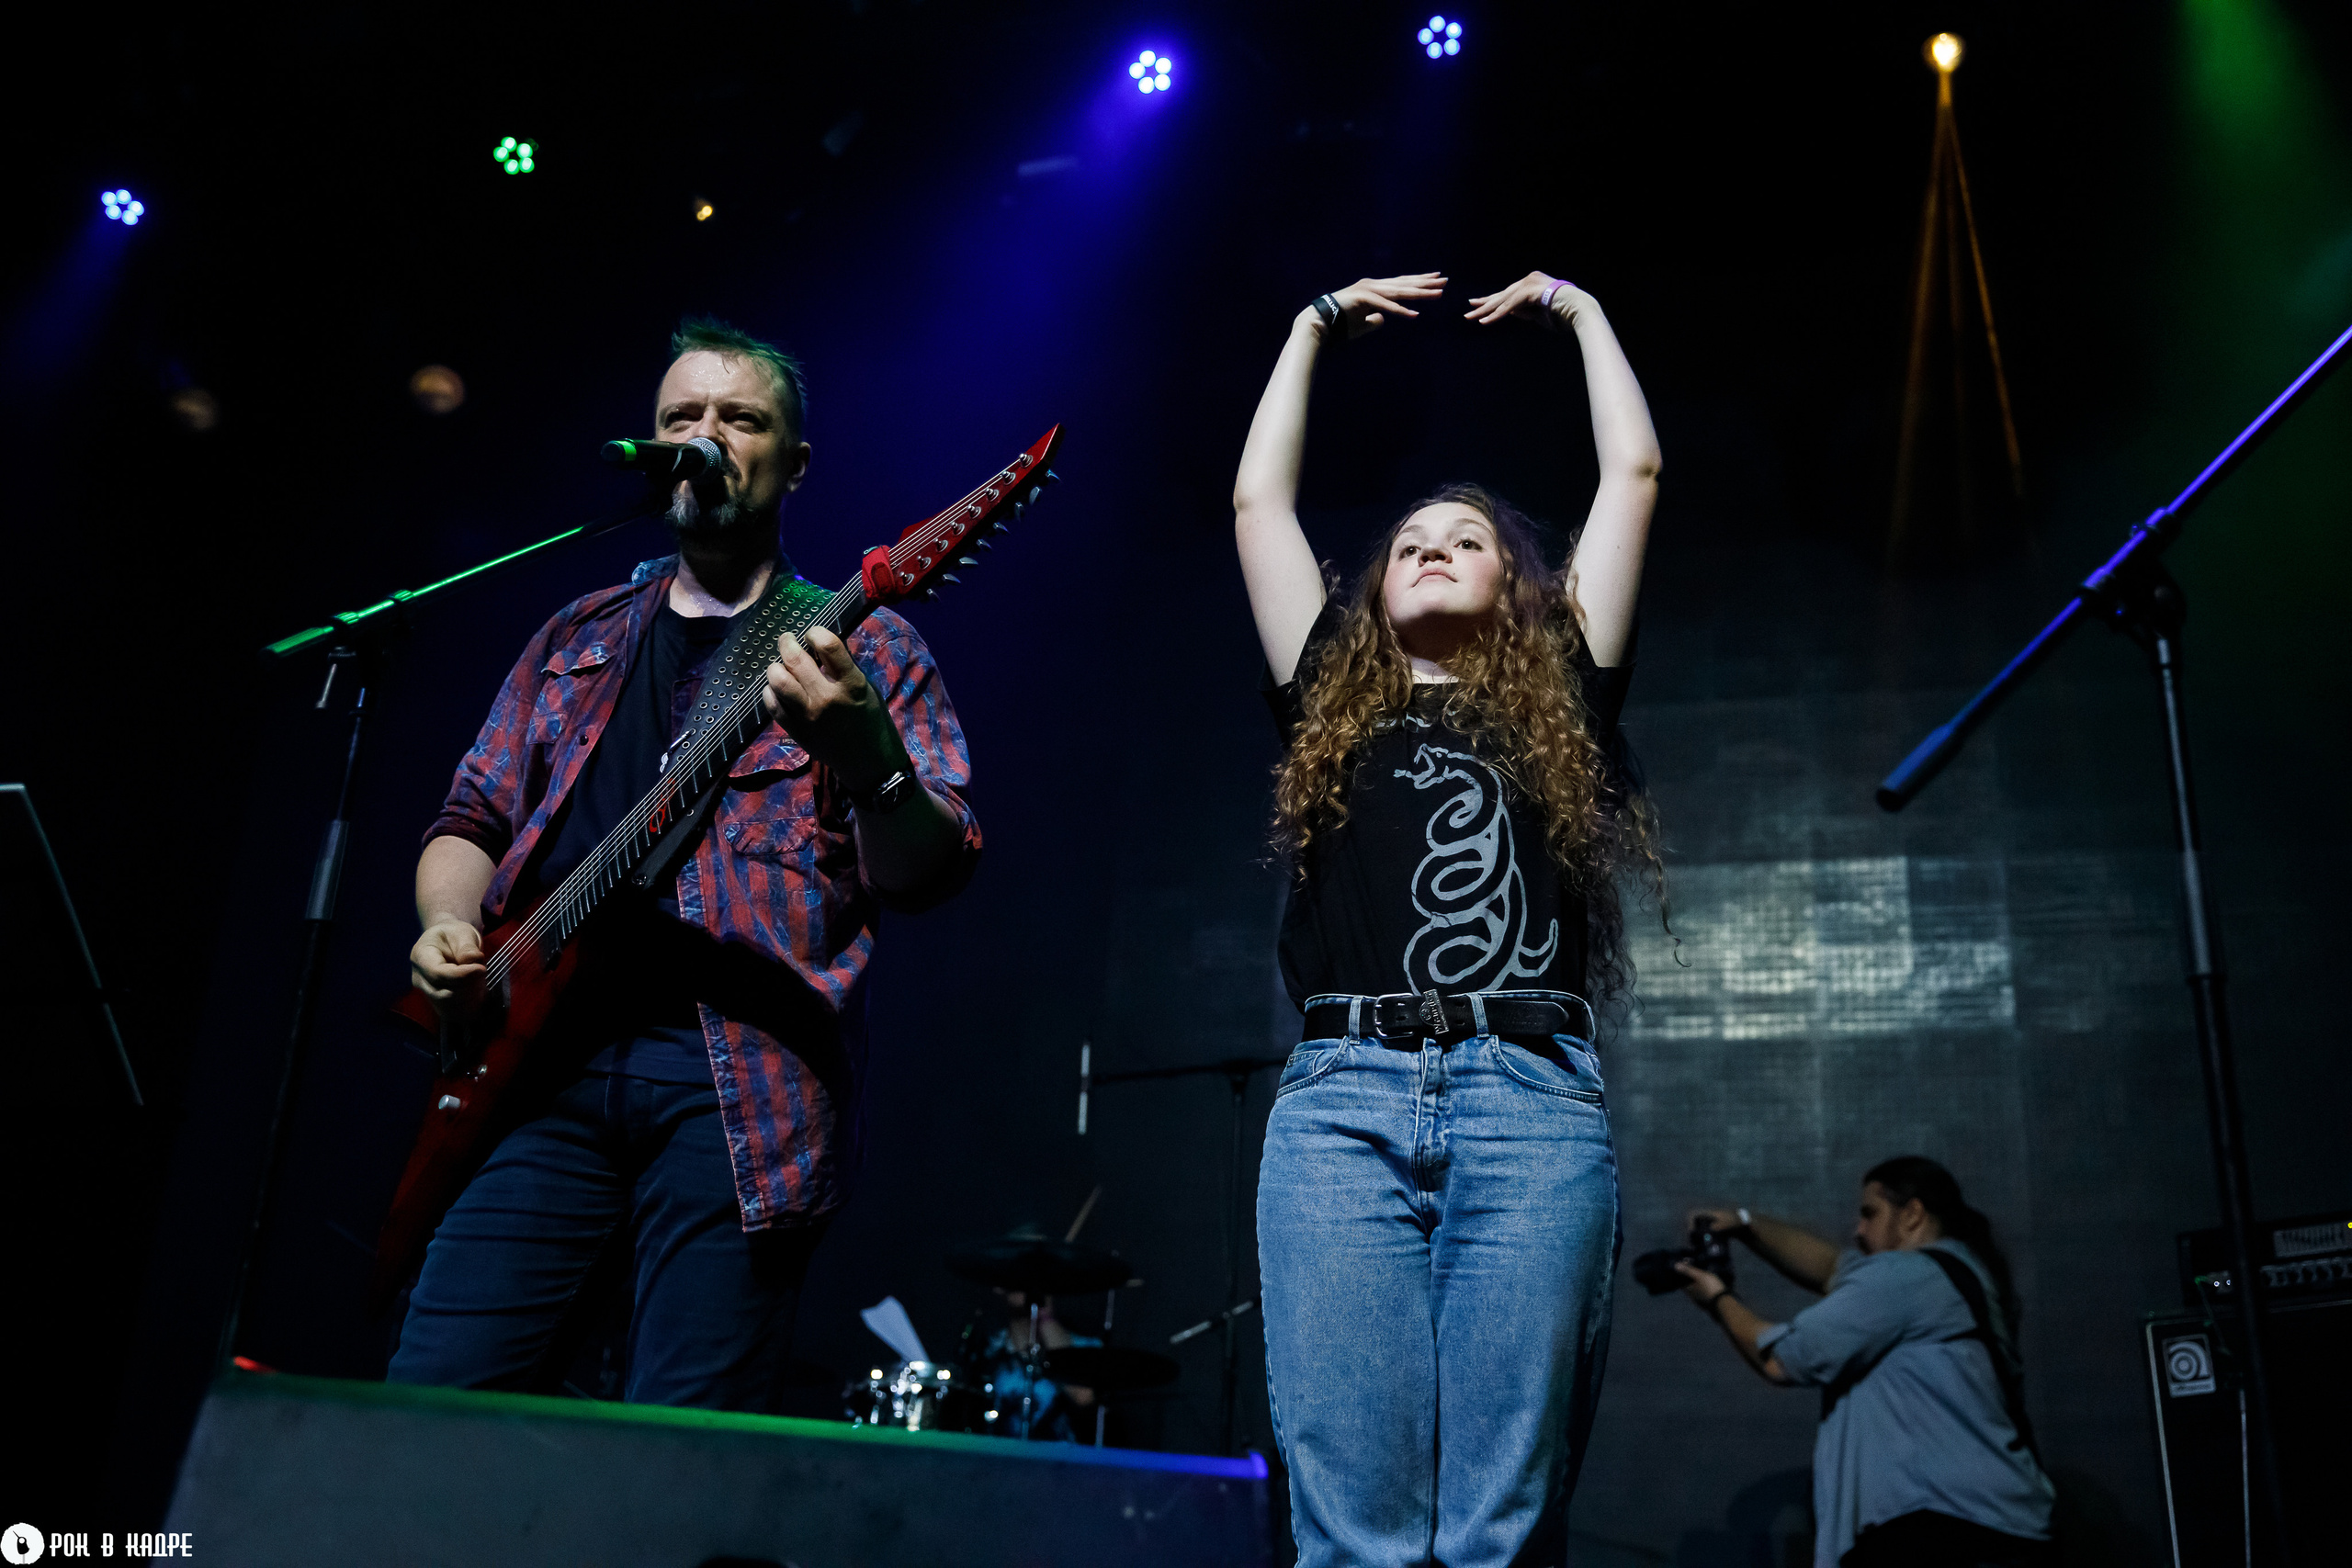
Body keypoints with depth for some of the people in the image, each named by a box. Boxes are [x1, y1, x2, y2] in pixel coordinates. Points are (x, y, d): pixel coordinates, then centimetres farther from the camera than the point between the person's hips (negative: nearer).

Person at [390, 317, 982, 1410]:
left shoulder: (862, 649, 7)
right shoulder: (576, 639, 21)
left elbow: (927, 875, -4)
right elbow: (473, 818, 22)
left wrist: (864, 754, -24)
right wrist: (447, 929, 0)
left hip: (743, 1082, -4)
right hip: (546, 1050, 4)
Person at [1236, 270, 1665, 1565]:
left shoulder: (1560, 705, 22)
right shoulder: (1335, 705, 24)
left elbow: (1633, 473, 24)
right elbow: (1257, 502, 29)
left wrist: (1578, 312, 36)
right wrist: (1316, 328, 38)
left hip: (1535, 1103, -1)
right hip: (1342, 1102, 1)